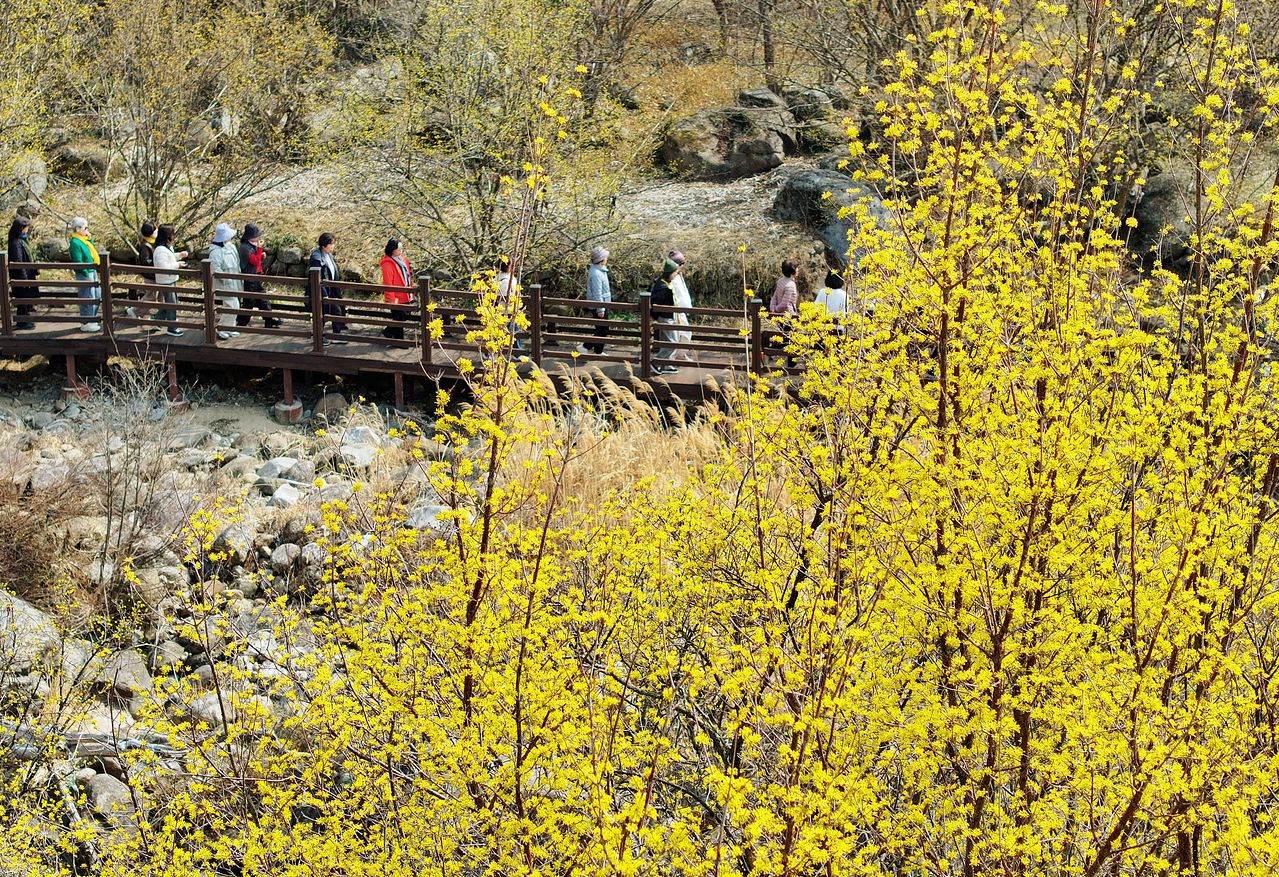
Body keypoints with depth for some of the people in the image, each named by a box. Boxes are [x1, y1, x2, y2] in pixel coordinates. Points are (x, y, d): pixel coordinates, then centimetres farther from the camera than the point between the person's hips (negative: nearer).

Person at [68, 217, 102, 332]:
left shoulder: (84, 240, 10)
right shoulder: (75, 243, -17)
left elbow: (92, 251, 16)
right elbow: (78, 262, -20)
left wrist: (90, 239, 5)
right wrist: (87, 276, -20)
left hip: (93, 272, 10)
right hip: (85, 274, -10)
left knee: (97, 296, 18)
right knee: (88, 299, -4)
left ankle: (92, 320, 29)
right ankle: (86, 324, 5)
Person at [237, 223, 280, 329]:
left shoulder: (253, 245, 11)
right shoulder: (245, 248, -20)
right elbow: (255, 261, -24)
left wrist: (262, 256, 3)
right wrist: (259, 248, -24)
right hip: (249, 280, -9)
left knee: (264, 300, 11)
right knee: (249, 302, -2)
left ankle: (269, 321, 17)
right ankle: (240, 323, 9)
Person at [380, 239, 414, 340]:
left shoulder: (403, 259, 11)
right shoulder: (388, 263, -16)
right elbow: (388, 282, -17)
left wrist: (411, 292, 17)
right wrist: (391, 299, -19)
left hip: (406, 296, 8)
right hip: (396, 298, -8)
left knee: (405, 317, 15)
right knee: (399, 319, 2)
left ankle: (389, 331, 33)